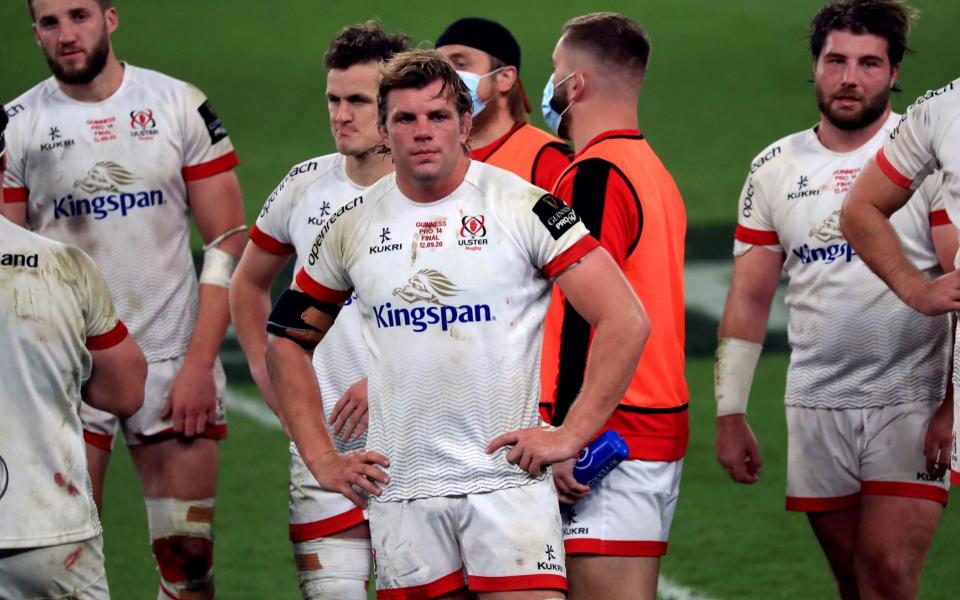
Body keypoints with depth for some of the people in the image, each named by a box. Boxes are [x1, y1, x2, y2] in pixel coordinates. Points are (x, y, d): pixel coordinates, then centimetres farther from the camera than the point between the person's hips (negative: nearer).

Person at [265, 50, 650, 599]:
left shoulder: (524, 207, -5)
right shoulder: (353, 226, 7)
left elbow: (626, 321, -8)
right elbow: (288, 338, 20)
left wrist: (572, 434, -11)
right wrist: (322, 459, 11)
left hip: (508, 478, -3)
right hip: (399, 488, 4)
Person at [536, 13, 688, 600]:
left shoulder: (594, 176, -12)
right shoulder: (653, 170, 17)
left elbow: (584, 316, -18)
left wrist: (564, 437, -19)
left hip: (611, 436, -10)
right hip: (663, 425, 10)